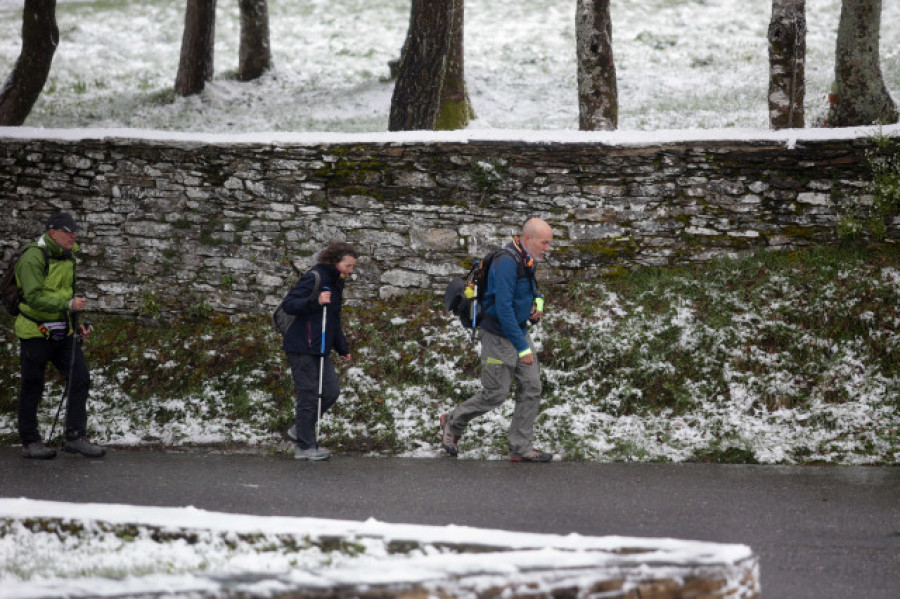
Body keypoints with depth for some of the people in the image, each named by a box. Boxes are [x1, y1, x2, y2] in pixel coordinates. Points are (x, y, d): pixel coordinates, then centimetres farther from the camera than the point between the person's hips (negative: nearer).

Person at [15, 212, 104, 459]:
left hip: (63, 332, 7)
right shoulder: (33, 257, -16)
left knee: (80, 379, 0)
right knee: (32, 387, 3)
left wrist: (78, 324, 13)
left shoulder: (68, 256, 11)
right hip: (35, 332, -7)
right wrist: (69, 305, -28)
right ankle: (30, 442, 13)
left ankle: (75, 437, 7)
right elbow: (34, 297, -24)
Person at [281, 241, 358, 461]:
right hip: (302, 348, -9)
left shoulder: (336, 284, 18)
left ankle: (300, 429, 19)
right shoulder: (314, 278, -11)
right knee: (309, 394, -6)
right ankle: (306, 447, 1)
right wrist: (315, 302, -31)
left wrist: (342, 349, 28)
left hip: (321, 350, 9)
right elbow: (288, 305, -19)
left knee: (331, 391, 4)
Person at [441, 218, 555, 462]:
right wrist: (522, 347, -27)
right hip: (499, 336, -9)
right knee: (495, 393, -1)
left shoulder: (527, 261, 6)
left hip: (519, 330, 9)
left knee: (531, 387, 3)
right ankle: (453, 423, 22)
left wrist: (538, 301, 3)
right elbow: (503, 307, -28)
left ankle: (521, 447, 8)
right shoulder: (507, 262, -24)